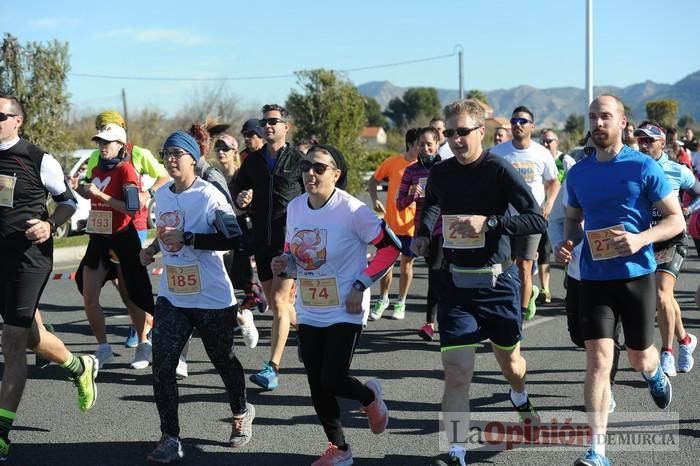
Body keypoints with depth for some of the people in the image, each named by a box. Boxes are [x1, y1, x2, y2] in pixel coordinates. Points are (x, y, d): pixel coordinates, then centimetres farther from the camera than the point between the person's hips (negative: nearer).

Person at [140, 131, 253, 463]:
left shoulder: (208, 195, -15)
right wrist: (153, 249, 7)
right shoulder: (161, 195, 7)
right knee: (161, 365, -7)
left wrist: (186, 238, -26)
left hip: (212, 298, -5)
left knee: (222, 359, 14)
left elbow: (233, 238, -24)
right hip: (172, 296, 5)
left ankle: (241, 413, 41)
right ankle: (170, 439, -1)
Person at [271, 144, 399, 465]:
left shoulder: (351, 210, -17)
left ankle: (370, 396, 26)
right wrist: (284, 265, -8)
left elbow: (391, 247, -13)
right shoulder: (295, 207, 1)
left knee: (333, 381, -9)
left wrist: (360, 285, -15)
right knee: (318, 388, 7)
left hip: (345, 312, -5)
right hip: (308, 314, 6)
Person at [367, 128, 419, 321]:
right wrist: (374, 200, -8)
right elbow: (372, 181, 7)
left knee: (407, 262, 8)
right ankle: (383, 299, 25)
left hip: (412, 225, 0)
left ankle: (401, 303, 24)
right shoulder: (393, 162, -4)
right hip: (391, 222, 0)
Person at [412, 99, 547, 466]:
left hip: (497, 281, -2)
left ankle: (520, 397, 55)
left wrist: (488, 221, -29)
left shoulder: (499, 170, -13)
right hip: (454, 282, 2)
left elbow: (538, 221, -19)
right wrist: (423, 234, 5)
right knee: (456, 374, -11)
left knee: (510, 362, 20)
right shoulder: (440, 173, 1)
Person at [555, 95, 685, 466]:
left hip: (636, 275, -1)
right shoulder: (578, 173, 3)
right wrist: (568, 242, -3)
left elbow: (676, 220, -6)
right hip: (594, 278, 2)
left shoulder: (643, 167, -8)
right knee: (598, 362, -9)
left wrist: (640, 239, -23)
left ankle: (654, 373, 54)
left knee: (639, 357, 15)